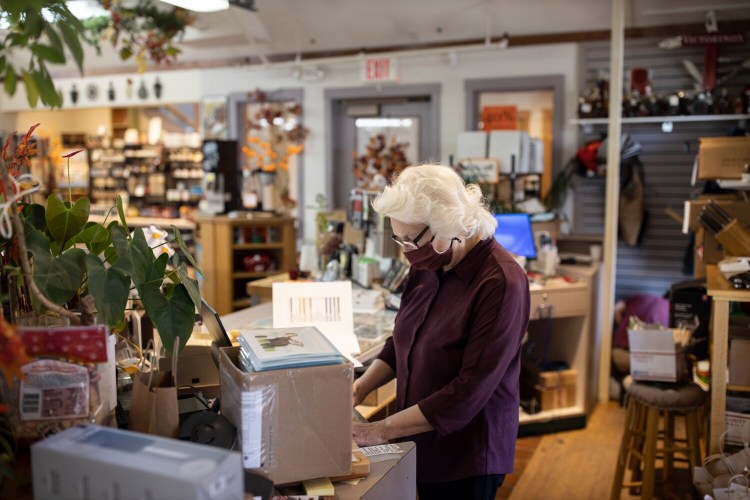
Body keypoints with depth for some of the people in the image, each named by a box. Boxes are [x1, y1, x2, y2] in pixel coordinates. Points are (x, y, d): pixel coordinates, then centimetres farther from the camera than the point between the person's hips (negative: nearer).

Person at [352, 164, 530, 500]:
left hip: (467, 455, -6)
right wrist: (359, 388, -3)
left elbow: (469, 392, -25)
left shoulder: (500, 284, -24)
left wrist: (383, 430, -21)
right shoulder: (427, 266, -1)